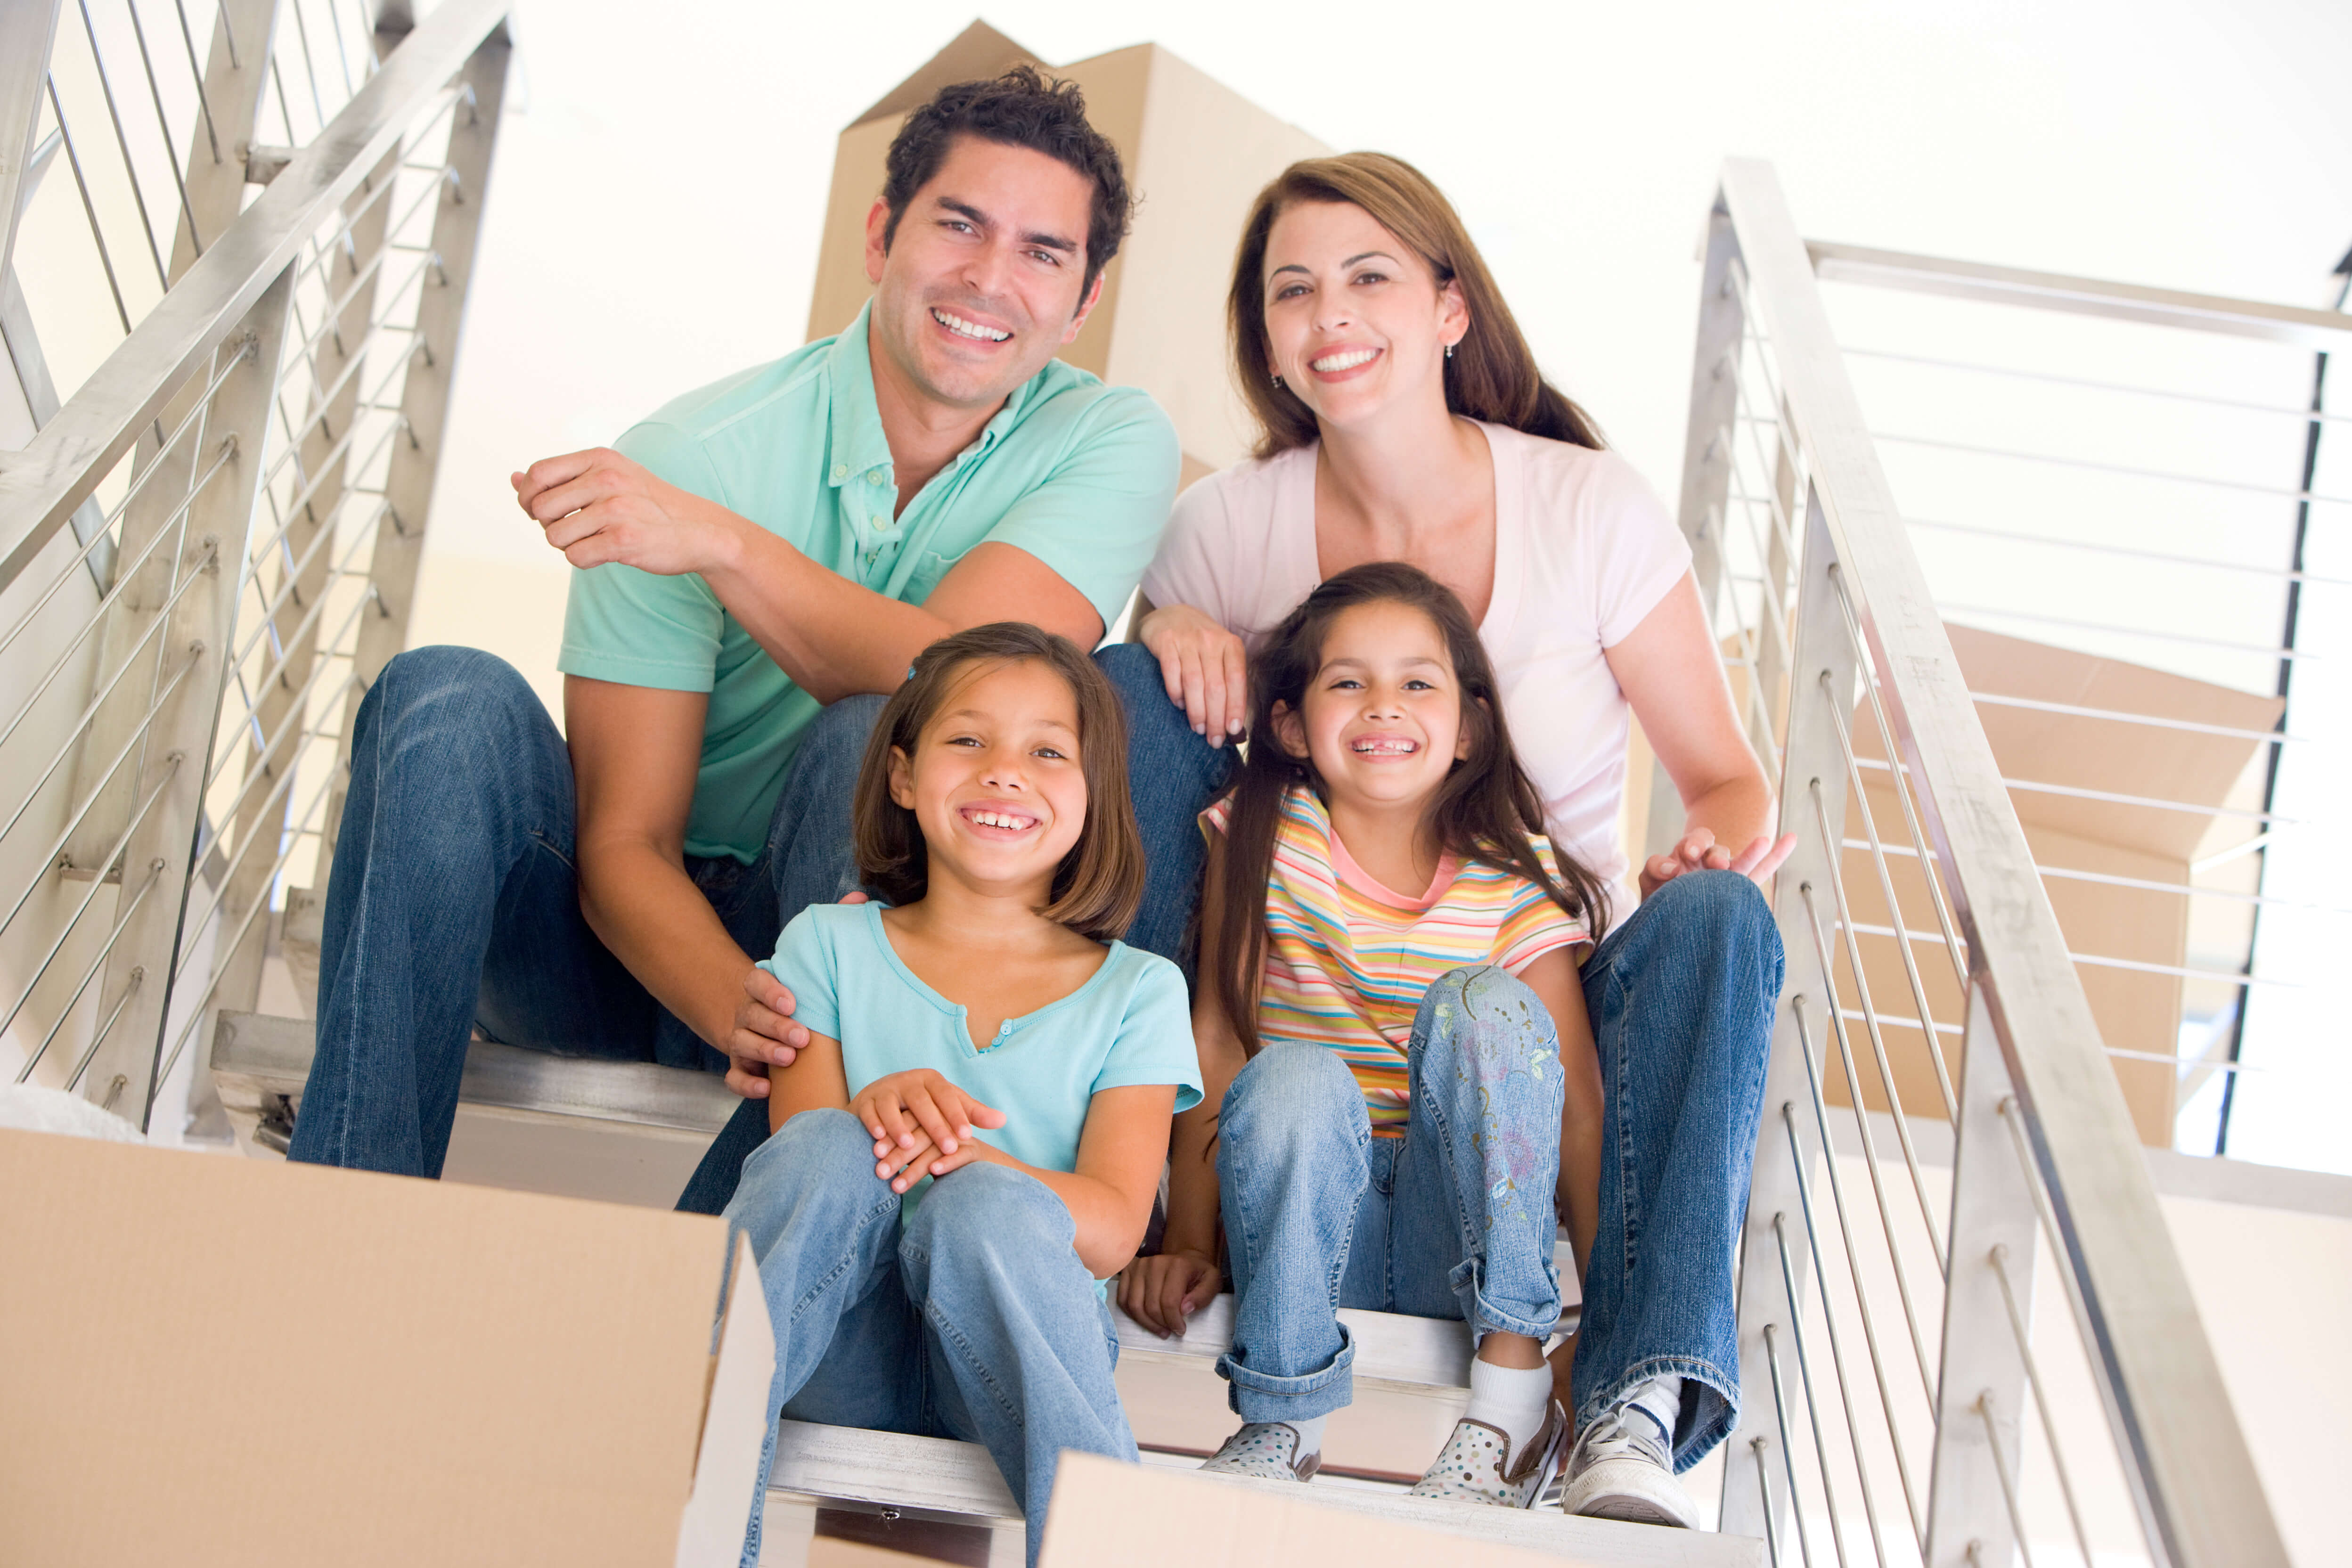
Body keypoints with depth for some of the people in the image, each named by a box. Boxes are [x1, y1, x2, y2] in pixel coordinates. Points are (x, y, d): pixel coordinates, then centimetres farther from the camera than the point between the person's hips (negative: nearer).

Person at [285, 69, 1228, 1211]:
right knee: (446, 702, -27)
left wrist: (722, 545, -37)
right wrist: (741, 1012, -37)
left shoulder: (1109, 441, -8)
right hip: (658, 940, 0)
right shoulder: (687, 462, -14)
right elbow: (624, 845, -17)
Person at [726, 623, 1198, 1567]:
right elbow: (796, 1164, 1)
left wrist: (963, 1158, -22)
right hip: (839, 1364, 1)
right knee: (828, 1149, -28)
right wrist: (874, 1113, -23)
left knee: (989, 1205, -32)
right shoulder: (830, 945, 13)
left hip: (1013, 1351, -1)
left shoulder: (1136, 992, 10)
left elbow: (1111, 1229, -2)